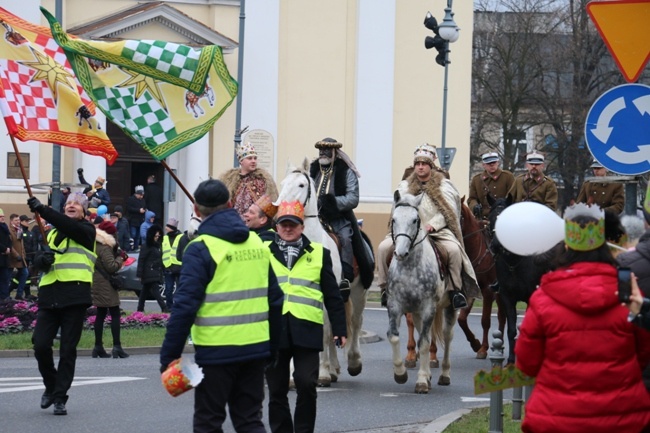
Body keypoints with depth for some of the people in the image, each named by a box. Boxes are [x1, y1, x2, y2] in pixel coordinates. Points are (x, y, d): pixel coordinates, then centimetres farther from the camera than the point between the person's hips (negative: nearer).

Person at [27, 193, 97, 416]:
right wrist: (42, 259, -6)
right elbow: (38, 261, 19)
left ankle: (59, 398, 4)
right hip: (49, 295, 4)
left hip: (75, 296, -4)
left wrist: (42, 210, -22)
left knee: (67, 351, -2)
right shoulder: (52, 233, 21)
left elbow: (70, 227, -16)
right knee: (40, 345, -5)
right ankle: (51, 387, 18)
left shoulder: (87, 230, 5)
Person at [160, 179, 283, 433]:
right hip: (256, 348, 5)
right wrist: (272, 347, 20)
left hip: (217, 352, -5)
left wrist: (169, 356, -12)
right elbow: (275, 300, 12)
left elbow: (185, 306, -17)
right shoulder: (256, 243, 7)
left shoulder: (201, 249, -11)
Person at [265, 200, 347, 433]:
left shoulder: (319, 254, 7)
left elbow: (332, 296, 8)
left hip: (307, 330, -1)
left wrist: (339, 329, 3)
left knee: (306, 385, -6)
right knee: (276, 388, 7)